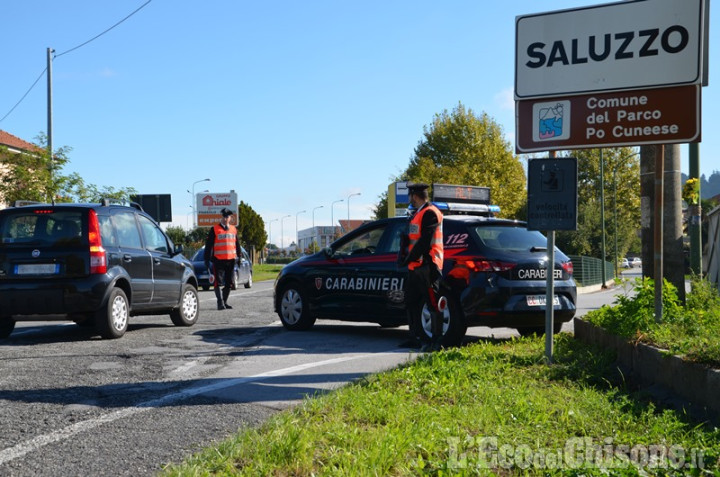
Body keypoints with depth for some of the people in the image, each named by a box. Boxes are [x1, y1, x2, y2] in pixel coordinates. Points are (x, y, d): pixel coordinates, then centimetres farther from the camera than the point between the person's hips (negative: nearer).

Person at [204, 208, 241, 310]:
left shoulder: (234, 229, 13)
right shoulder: (214, 229, -1)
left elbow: (237, 244, 20)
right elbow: (208, 245, -2)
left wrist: (238, 257, 16)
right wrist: (207, 259, -7)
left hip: (231, 260, 4)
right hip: (218, 260, -4)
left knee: (229, 283, 8)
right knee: (218, 282, -8)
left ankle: (224, 302, 18)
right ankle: (220, 302, -6)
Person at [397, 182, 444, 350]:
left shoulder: (430, 213, -12)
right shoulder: (416, 215, 20)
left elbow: (425, 242, -19)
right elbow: (409, 238, 21)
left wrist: (409, 259, -15)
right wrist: (403, 257, 6)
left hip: (427, 266, -10)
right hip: (415, 267, 10)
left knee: (433, 303, -6)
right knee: (412, 302, 13)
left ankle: (437, 338, -2)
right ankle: (418, 336, 21)